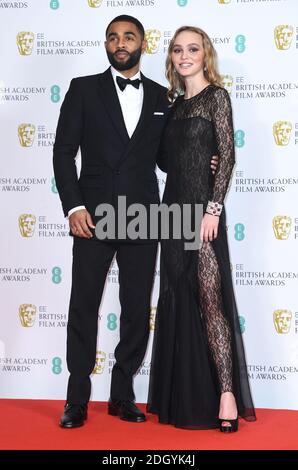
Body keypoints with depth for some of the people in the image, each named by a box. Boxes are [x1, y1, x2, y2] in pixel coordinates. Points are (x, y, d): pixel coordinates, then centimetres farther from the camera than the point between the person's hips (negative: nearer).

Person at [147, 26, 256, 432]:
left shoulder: (216, 96, -2)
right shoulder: (174, 103, 16)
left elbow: (227, 156, -11)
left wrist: (214, 209, -17)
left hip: (202, 208, -7)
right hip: (174, 207, 7)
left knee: (210, 299, -10)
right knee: (178, 301, 8)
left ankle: (226, 394, -6)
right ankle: (184, 398, 17)